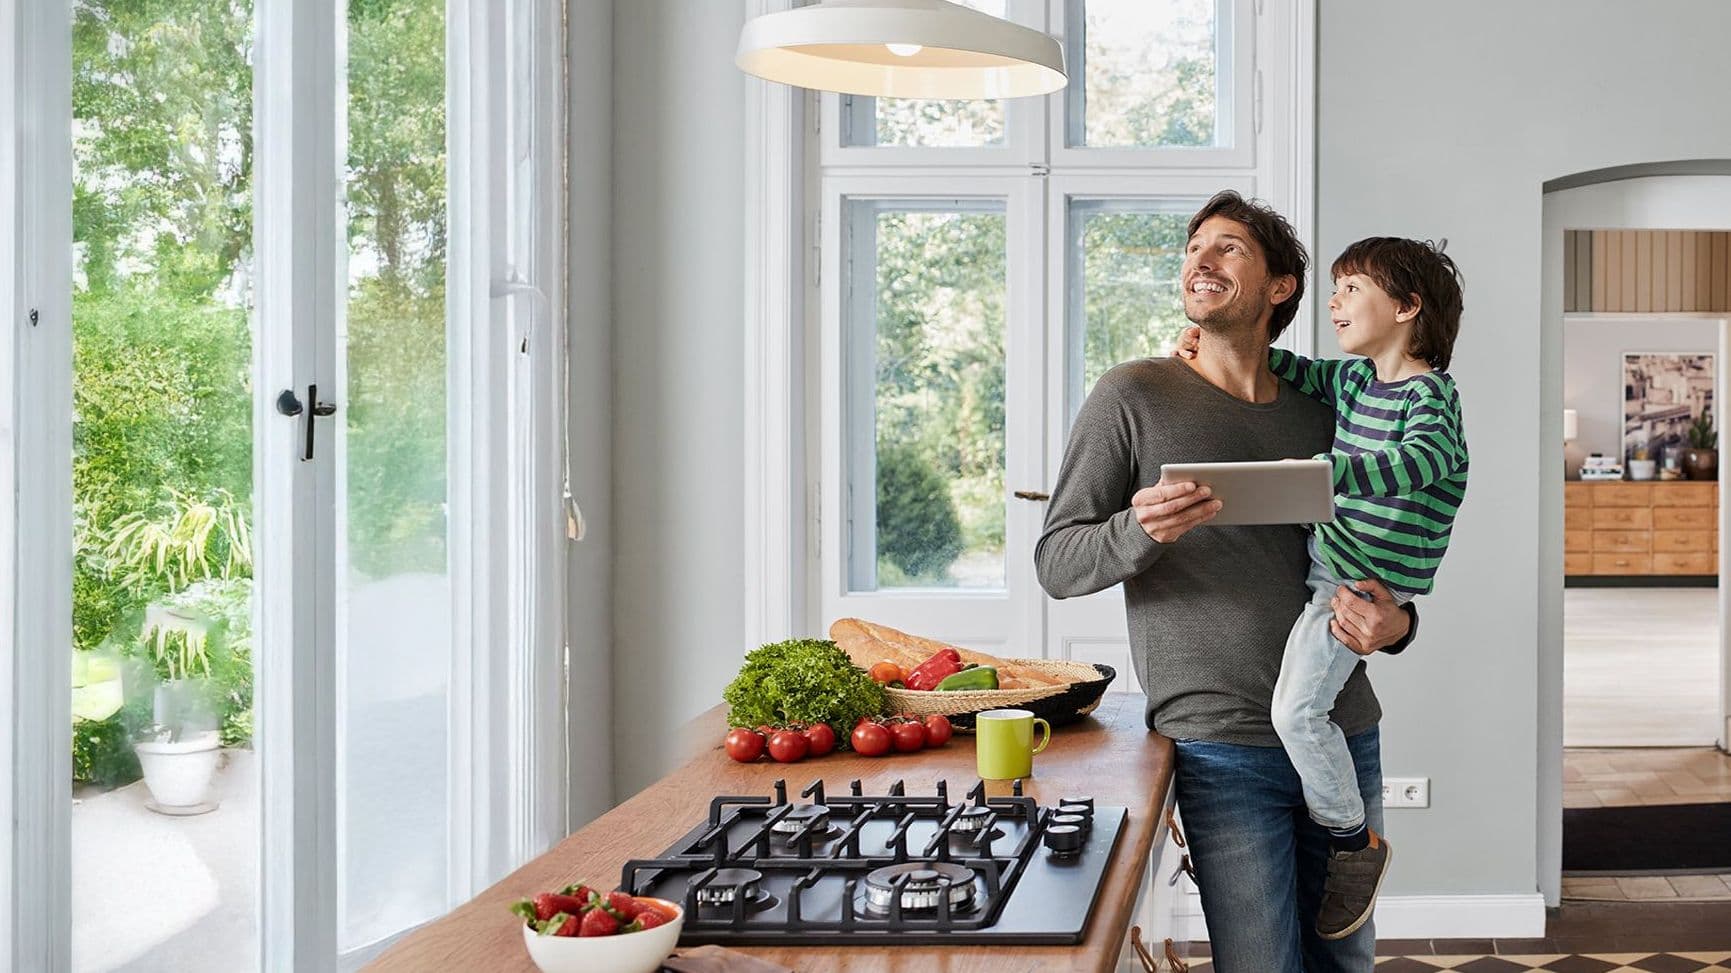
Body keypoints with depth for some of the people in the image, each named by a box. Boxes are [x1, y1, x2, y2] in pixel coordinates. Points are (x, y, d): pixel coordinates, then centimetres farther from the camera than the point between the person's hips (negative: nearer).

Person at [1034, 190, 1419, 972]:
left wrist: (1395, 623, -3)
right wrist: (1142, 532, -24)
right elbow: (1056, 563, -3)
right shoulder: (1135, 396, -1)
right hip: (1223, 745, -5)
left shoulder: (1320, 415, 12)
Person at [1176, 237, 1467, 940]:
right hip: (1325, 552, 9)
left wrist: (1320, 470, -52)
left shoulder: (1431, 399, -18)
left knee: (1297, 707, -19)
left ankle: (1354, 842, -2)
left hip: (1369, 581, -9)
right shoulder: (1354, 379, 9)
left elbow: (1414, 462, -36)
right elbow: (1298, 373, 24)